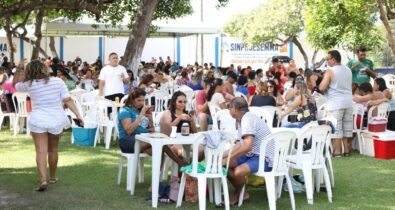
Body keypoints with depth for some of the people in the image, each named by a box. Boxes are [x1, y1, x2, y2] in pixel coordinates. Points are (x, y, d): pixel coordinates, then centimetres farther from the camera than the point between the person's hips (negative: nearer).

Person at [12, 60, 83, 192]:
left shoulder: (29, 84, -5)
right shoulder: (58, 81, -5)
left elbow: (15, 85, 15)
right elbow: (68, 100, -8)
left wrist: (18, 70, 13)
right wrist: (78, 115, -6)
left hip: (38, 121, -2)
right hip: (56, 120, 2)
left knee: (41, 151, -5)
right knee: (53, 150, 17)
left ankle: (43, 179, -19)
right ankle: (53, 177, 31)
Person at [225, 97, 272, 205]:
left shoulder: (247, 119, -19)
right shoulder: (242, 119, 12)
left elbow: (247, 147, -29)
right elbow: (240, 145, 19)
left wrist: (228, 159, -22)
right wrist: (223, 156, 10)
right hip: (253, 155, 10)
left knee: (238, 172, -32)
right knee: (223, 164, 3)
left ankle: (237, 195, 0)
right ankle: (240, 193, 14)